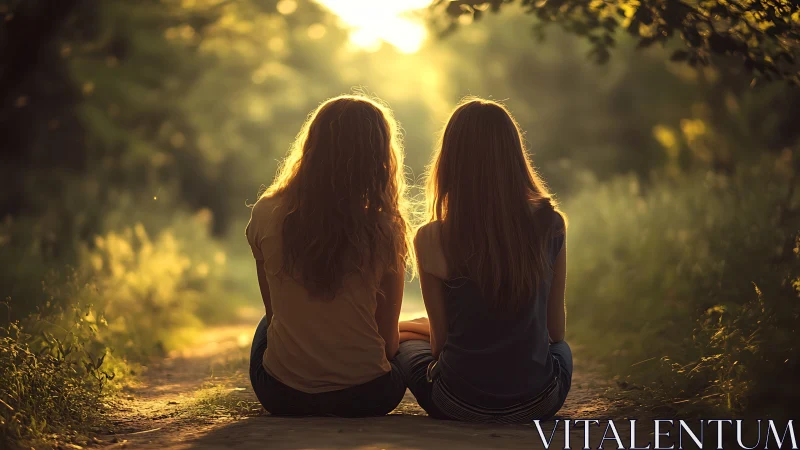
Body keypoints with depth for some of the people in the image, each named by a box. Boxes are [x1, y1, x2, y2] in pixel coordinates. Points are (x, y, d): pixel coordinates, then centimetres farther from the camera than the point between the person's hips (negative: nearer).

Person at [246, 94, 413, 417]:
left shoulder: (266, 214, -7)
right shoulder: (385, 229, -12)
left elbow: (274, 311, 6)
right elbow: (388, 335, -3)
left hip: (281, 396, 1)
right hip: (365, 397, -1)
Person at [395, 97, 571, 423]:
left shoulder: (432, 239, -16)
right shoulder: (550, 224, -9)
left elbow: (439, 339, -5)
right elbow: (556, 329, 1)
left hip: (459, 406, -2)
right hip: (540, 404, 2)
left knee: (402, 335, 28)